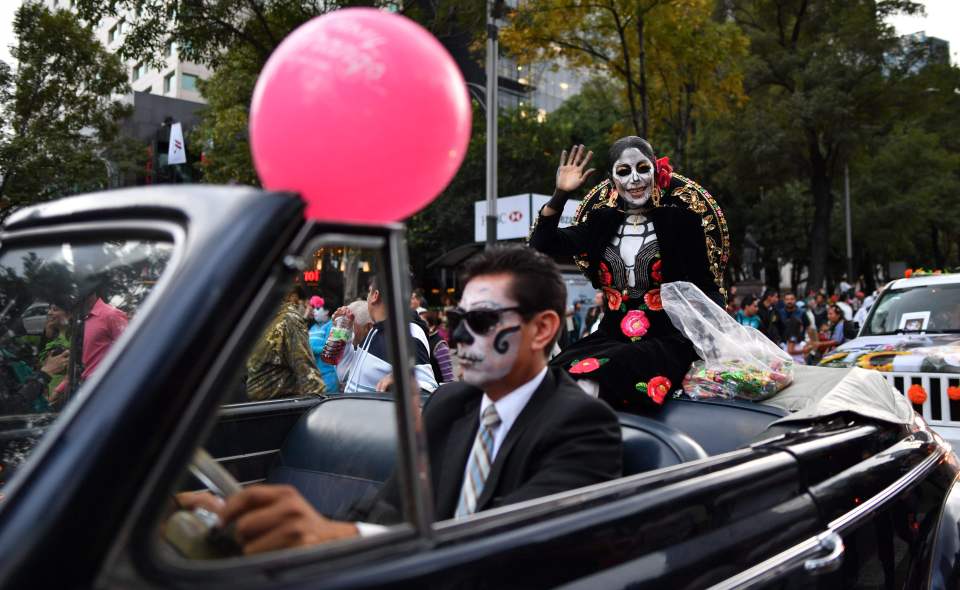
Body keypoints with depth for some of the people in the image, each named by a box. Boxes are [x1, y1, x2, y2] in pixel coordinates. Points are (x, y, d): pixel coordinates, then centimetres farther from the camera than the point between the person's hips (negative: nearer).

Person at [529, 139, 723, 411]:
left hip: (666, 340, -3)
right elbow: (541, 244, 8)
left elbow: (706, 287, 4)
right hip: (611, 337, 4)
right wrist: (560, 194, -1)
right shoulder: (602, 223, 13)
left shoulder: (678, 220, 4)